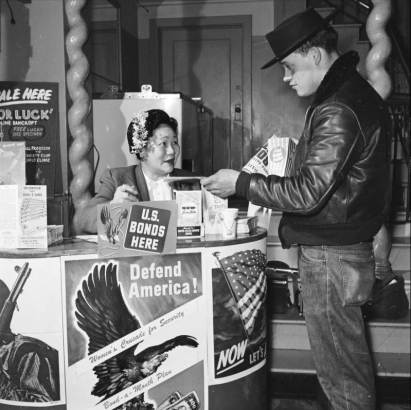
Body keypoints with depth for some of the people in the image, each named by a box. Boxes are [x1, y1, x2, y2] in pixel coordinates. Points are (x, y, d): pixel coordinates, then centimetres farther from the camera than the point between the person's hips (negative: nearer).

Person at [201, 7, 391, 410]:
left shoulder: (337, 112, -21)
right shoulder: (354, 93, 11)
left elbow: (307, 193, -24)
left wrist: (240, 183, -16)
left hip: (330, 255, -10)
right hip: (344, 246, 10)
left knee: (337, 364, 3)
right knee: (349, 356, 21)